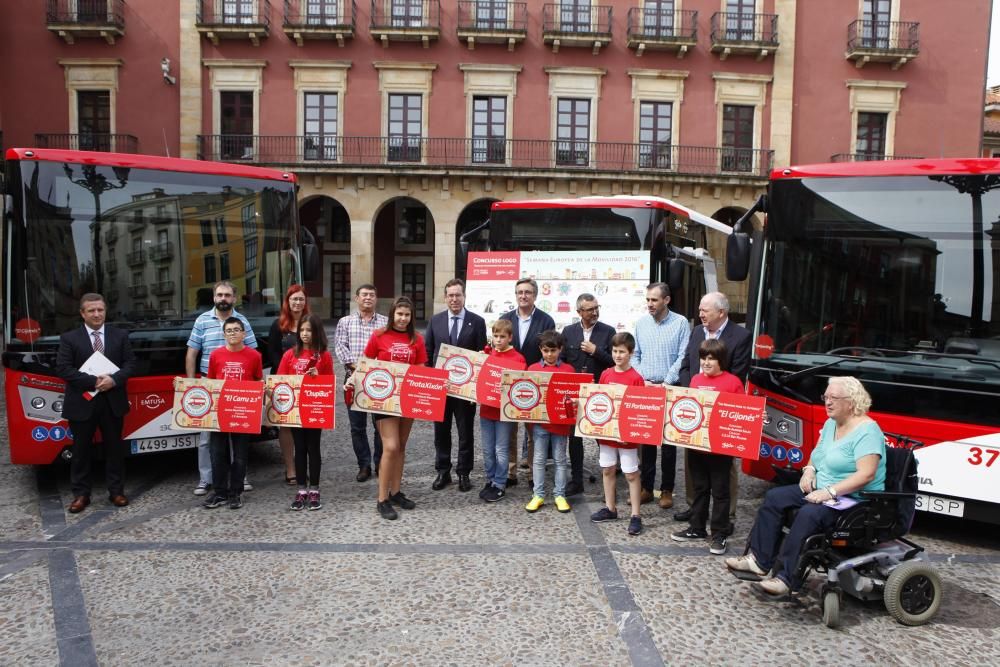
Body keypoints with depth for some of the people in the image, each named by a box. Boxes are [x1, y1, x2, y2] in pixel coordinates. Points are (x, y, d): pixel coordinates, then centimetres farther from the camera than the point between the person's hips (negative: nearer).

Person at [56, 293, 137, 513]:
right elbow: (62, 369, -8)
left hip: (112, 402, 2)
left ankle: (116, 491, 18)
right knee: (81, 450, 7)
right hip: (82, 403, -1)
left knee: (114, 448, 9)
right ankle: (81, 494, 17)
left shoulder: (120, 335, 6)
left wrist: (114, 379, -17)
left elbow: (130, 363, 2)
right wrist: (93, 381, -18)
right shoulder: (69, 338, -1)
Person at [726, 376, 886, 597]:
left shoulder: (867, 431, -17)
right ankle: (759, 559, -1)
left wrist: (830, 492, -30)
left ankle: (786, 578, -28)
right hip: (821, 491, 10)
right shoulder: (830, 423, 11)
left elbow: (866, 474, -26)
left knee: (809, 514, -33)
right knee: (774, 497, -2)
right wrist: (809, 469, -2)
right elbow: (818, 455, 21)